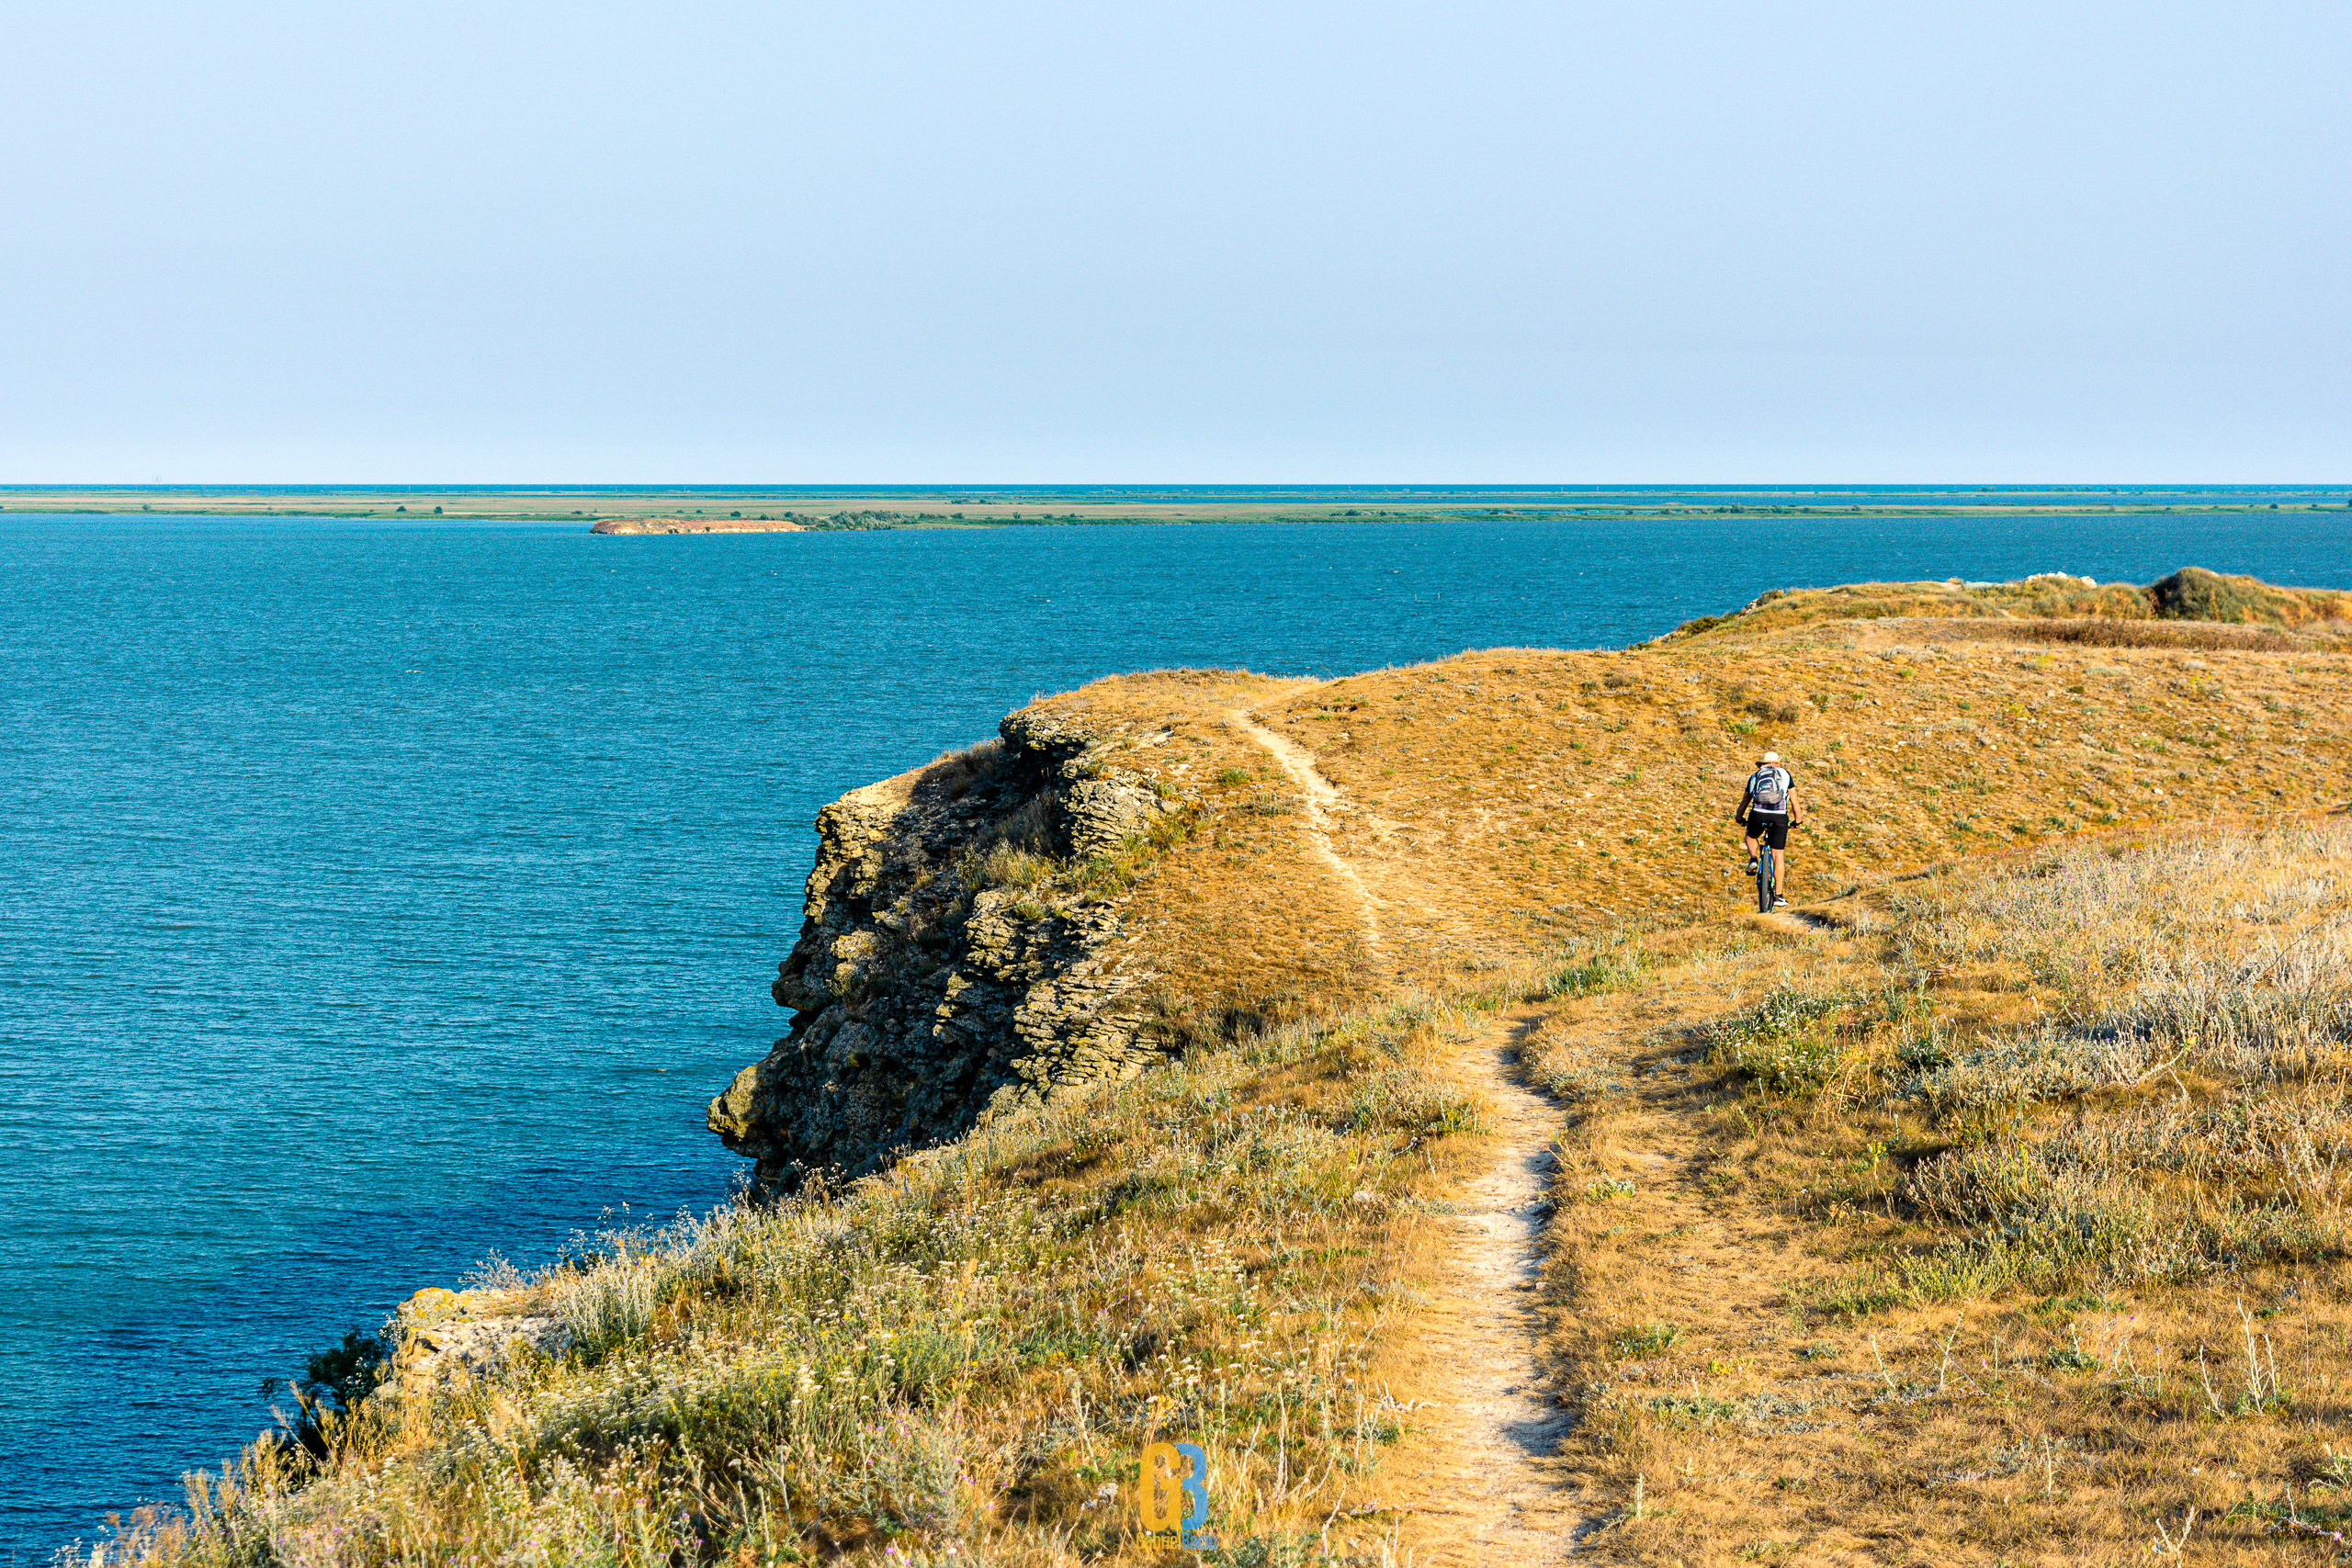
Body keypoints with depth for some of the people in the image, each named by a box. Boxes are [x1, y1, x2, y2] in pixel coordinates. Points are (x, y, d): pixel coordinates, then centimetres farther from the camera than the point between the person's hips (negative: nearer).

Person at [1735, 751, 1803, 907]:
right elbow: (1794, 801, 20)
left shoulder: (1755, 777, 24)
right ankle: (1778, 895, 8)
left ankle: (1752, 859, 8)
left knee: (1751, 836, 35)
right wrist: (1798, 819, 33)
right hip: (1779, 816, -1)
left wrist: (1739, 818, 46)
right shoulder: (1784, 774, 19)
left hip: (1758, 814, 1)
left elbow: (1744, 802, 30)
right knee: (1779, 855, 8)